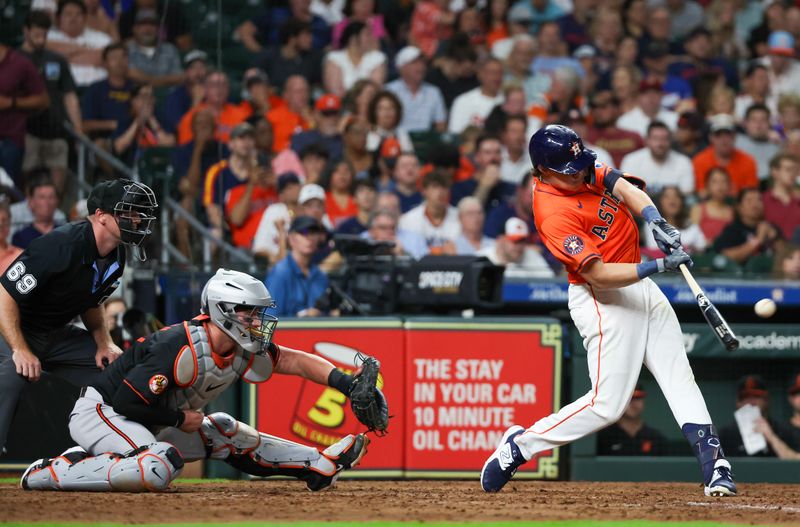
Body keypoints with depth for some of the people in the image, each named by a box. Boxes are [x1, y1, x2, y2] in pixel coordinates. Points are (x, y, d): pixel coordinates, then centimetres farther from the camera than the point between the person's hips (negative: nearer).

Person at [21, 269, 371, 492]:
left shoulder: (245, 352, -1)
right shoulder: (182, 349, -28)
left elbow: (296, 361, 6)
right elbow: (127, 399, -28)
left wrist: (343, 382, -7)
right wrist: (180, 418, -16)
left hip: (148, 426, 9)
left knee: (224, 435, 10)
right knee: (159, 468, -35)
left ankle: (320, 464, 18)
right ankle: (51, 474, -24)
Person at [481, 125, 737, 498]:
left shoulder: (581, 169, 2)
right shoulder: (555, 215, -24)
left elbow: (624, 187, -6)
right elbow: (597, 274, -27)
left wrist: (657, 222, -24)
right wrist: (658, 266, -32)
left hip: (641, 286, 9)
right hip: (604, 301, -9)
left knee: (680, 378, 1)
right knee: (608, 404, -10)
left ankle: (714, 466, -3)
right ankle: (520, 445, 5)